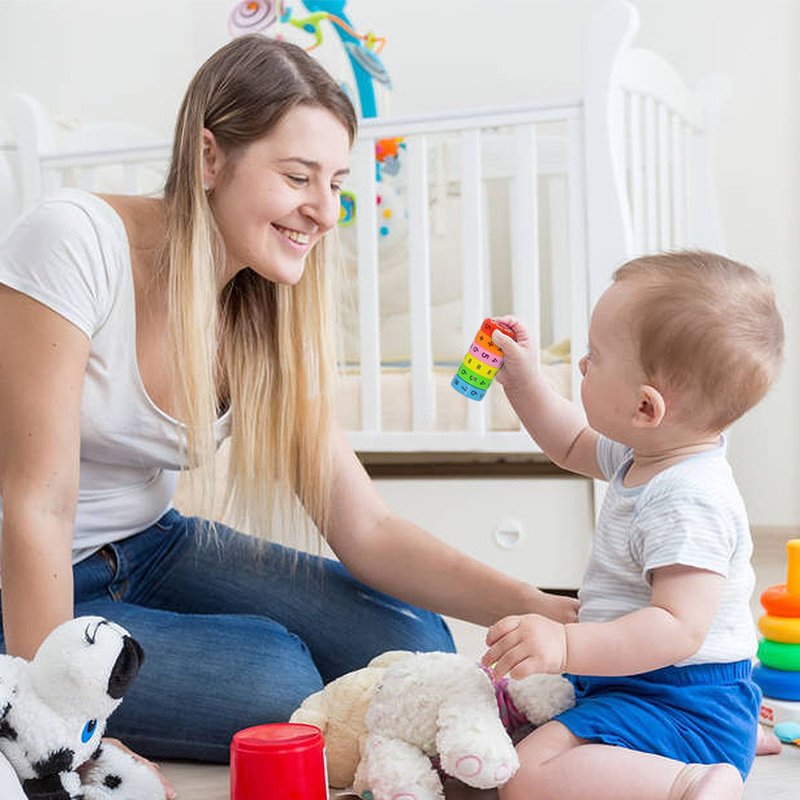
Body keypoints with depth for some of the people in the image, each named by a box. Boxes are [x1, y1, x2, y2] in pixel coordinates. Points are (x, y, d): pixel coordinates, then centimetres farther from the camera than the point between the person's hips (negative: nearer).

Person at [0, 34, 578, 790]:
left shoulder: (270, 318, -5)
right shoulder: (77, 243, -24)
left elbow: (366, 530, -9)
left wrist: (539, 609, -23)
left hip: (152, 548, 5)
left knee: (413, 647, -11)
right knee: (276, 676, -25)